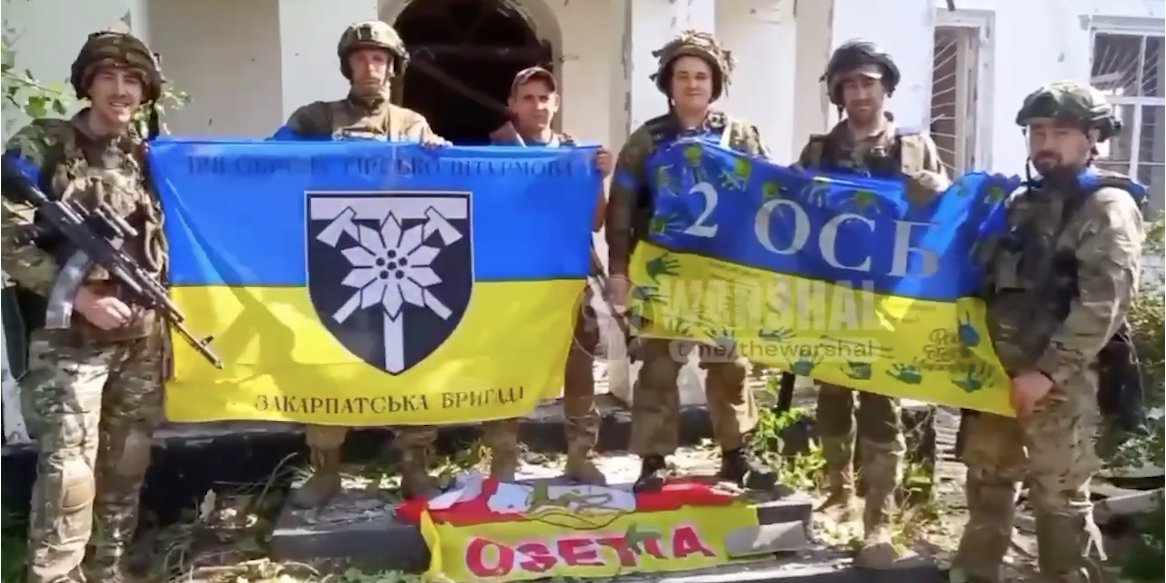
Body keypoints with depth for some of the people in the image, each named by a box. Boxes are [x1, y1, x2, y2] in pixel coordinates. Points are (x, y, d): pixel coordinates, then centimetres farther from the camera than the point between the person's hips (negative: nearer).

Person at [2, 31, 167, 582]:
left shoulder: (146, 155, 14)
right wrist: (80, 296, -15)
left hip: (143, 337, 5)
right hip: (69, 338, -5)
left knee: (127, 468, 11)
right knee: (69, 473, -9)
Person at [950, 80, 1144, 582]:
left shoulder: (1108, 207, -5)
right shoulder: (1020, 203, 17)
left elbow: (1102, 304, -16)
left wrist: (1048, 373, -20)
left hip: (1059, 380, -7)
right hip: (998, 371, 7)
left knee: (1059, 499, -2)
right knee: (987, 482, 17)